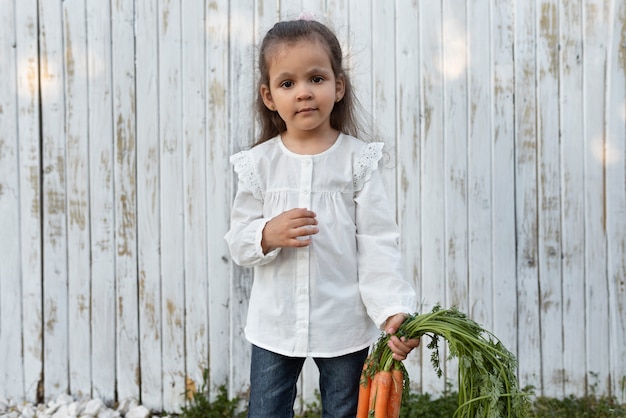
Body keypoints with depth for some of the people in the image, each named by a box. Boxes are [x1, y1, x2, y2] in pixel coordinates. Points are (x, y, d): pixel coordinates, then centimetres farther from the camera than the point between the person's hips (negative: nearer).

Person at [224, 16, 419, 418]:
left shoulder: (359, 159, -6)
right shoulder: (259, 163, -2)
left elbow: (378, 244, -9)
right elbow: (238, 241, 2)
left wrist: (393, 309, -20)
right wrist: (268, 235, -20)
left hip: (345, 324, -1)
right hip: (275, 324, 1)